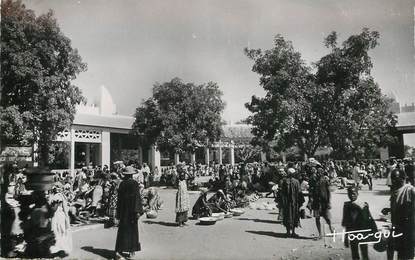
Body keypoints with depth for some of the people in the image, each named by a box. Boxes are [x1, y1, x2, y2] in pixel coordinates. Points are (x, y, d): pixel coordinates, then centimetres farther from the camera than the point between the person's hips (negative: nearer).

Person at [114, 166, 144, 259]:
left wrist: (118, 212, 11)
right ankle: (131, 250, 16)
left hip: (123, 210, 3)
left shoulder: (122, 184, 0)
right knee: (133, 230, 10)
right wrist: (138, 211, -12)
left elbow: (119, 198, 4)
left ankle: (118, 250, -1)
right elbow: (137, 197, -14)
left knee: (122, 230, 7)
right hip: (132, 210, -3)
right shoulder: (135, 183, -10)